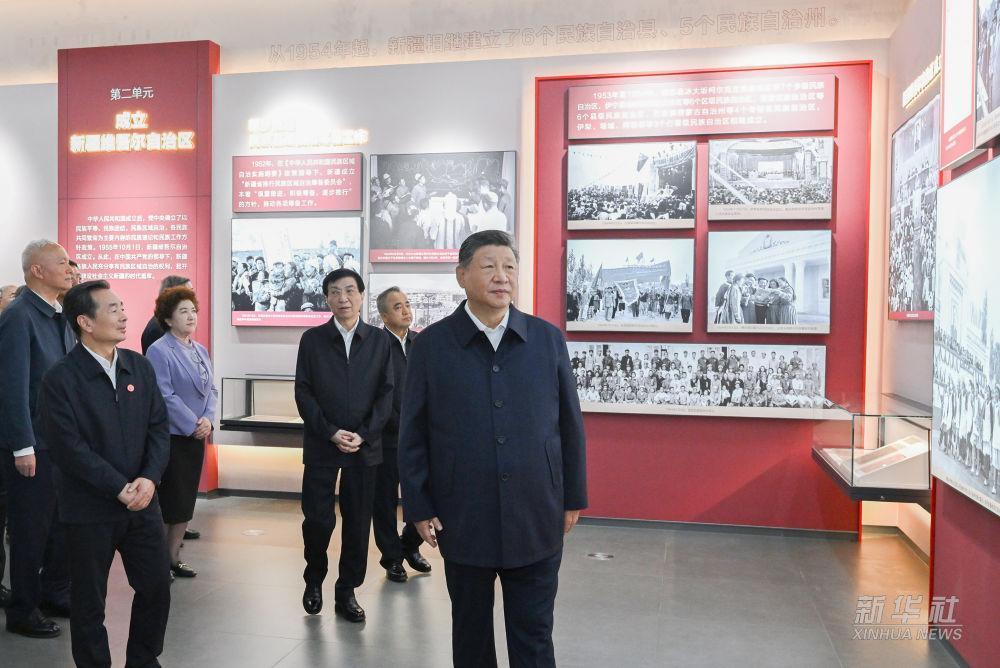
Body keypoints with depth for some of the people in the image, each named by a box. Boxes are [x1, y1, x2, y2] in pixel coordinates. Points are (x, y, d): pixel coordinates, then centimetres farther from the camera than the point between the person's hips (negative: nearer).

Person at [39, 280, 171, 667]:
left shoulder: (140, 367, 4)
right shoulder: (60, 379, -11)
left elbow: (158, 428, 3)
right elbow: (69, 448, -16)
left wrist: (149, 479, -12)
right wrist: (120, 488, -18)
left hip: (142, 503, 5)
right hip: (89, 509, -4)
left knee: (157, 587, 12)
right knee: (89, 602, 10)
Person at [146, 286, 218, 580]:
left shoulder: (201, 350, 12)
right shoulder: (159, 351, -12)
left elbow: (211, 389, 9)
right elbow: (165, 396, -18)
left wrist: (208, 420, -7)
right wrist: (193, 425, -17)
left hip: (197, 436, 7)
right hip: (171, 436, -7)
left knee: (187, 500, 12)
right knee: (168, 501, 2)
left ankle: (174, 557, 23)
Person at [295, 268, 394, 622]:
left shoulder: (379, 341, 5)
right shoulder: (312, 339, 3)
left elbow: (386, 393, 2)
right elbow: (303, 392, -1)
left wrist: (363, 435, -9)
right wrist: (331, 432, -11)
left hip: (364, 446, 1)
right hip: (321, 445, -1)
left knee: (358, 523, 6)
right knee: (317, 519, 1)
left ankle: (347, 592, 21)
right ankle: (314, 580, 28)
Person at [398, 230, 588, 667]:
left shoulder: (548, 339, 0)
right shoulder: (431, 345, -3)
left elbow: (570, 424, 5)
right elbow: (412, 435, 0)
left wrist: (573, 498, 5)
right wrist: (419, 509, -2)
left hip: (536, 521, 1)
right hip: (463, 521, 0)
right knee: (471, 633, 18)